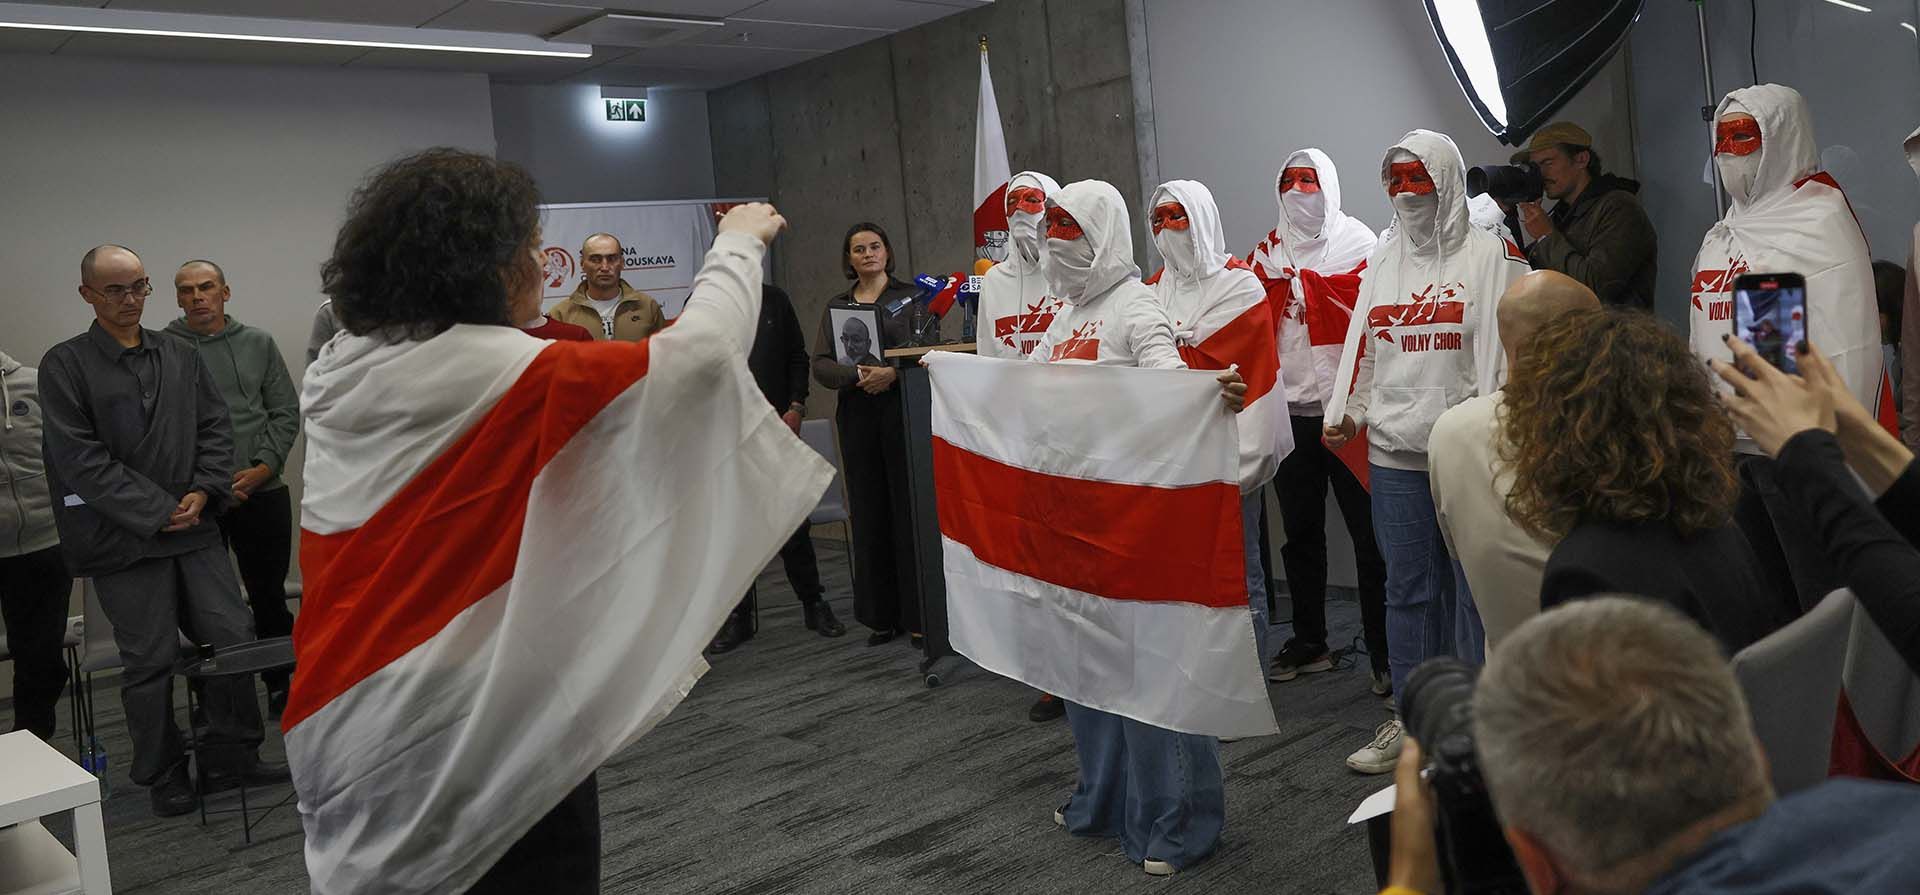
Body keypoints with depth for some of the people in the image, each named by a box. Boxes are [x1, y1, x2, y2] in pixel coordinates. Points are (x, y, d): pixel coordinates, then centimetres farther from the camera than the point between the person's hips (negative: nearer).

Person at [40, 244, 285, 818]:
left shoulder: (181, 356, 11)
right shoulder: (65, 365, -3)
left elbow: (215, 428, 10)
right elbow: (80, 458, -10)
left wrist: (202, 492, -7)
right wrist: (159, 512, -13)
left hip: (194, 528, 4)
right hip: (125, 540, -4)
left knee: (234, 637, 3)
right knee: (150, 661, 2)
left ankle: (229, 756, 18)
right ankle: (162, 777, 18)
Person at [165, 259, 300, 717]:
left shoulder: (258, 343, 8)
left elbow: (286, 412, 7)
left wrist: (263, 468, -7)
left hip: (262, 491, 2)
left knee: (270, 595, 10)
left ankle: (281, 684, 23)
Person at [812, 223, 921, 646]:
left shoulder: (910, 297, 5)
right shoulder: (835, 307, 14)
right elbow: (821, 365, 3)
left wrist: (892, 372, -22)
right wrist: (858, 375, -15)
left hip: (903, 409, -3)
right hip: (857, 415, 3)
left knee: (909, 509, -4)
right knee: (869, 513, 5)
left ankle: (919, 615, 3)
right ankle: (882, 615, 14)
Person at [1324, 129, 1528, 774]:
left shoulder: (1491, 255, 0)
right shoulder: (1382, 261, 16)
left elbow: (1509, 345, -6)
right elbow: (1361, 345, 18)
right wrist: (1344, 413, 9)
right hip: (1394, 451, 5)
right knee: (1409, 588, 9)